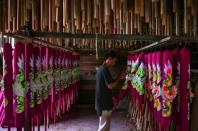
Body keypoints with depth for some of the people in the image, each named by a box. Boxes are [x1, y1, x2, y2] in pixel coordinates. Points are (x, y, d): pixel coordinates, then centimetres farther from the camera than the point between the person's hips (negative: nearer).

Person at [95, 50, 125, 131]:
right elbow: (110, 86, -22)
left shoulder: (101, 69, 13)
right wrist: (120, 78, -8)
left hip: (102, 102, 10)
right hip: (104, 103, -10)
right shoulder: (104, 69, -18)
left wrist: (112, 97, 20)